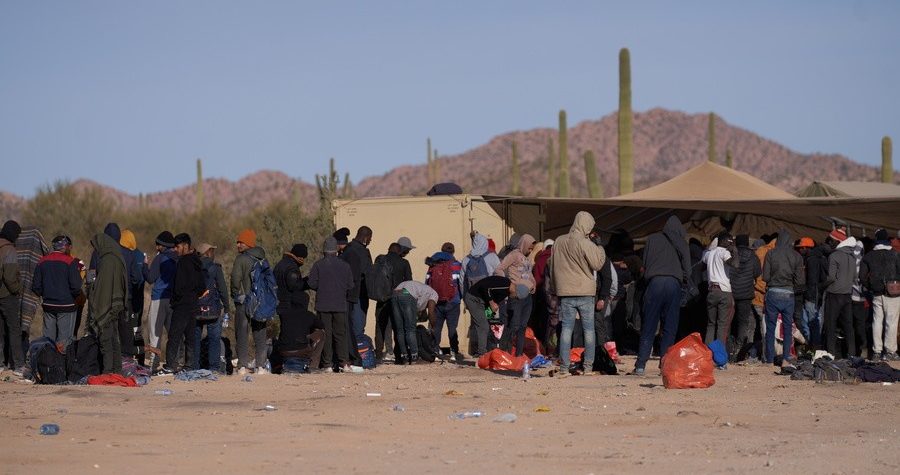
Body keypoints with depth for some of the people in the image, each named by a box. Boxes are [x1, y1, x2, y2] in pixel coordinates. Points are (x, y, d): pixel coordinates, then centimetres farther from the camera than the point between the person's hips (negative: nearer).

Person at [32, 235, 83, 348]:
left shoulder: (42, 262, 5)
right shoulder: (70, 262, -10)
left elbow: (36, 287, 5)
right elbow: (76, 286, -15)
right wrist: (76, 295, 5)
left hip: (48, 305, 5)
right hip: (66, 306, -5)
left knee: (48, 338, 11)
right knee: (65, 339, -1)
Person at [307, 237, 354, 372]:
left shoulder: (318, 265, -5)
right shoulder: (345, 265, 1)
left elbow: (312, 284, -6)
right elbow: (350, 286, 3)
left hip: (323, 305, -1)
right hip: (340, 305, 1)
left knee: (325, 334, 1)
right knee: (340, 333, 7)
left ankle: (328, 365, -2)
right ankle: (344, 362, -2)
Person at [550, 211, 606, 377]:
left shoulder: (559, 242, 6)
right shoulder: (586, 244, -11)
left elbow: (553, 268, 12)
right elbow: (597, 264, -9)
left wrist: (556, 288, 20)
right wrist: (600, 248, 4)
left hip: (565, 291, 3)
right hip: (585, 292, -3)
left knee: (566, 328, 2)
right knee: (589, 329, 6)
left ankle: (564, 368, -4)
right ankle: (588, 367, 5)